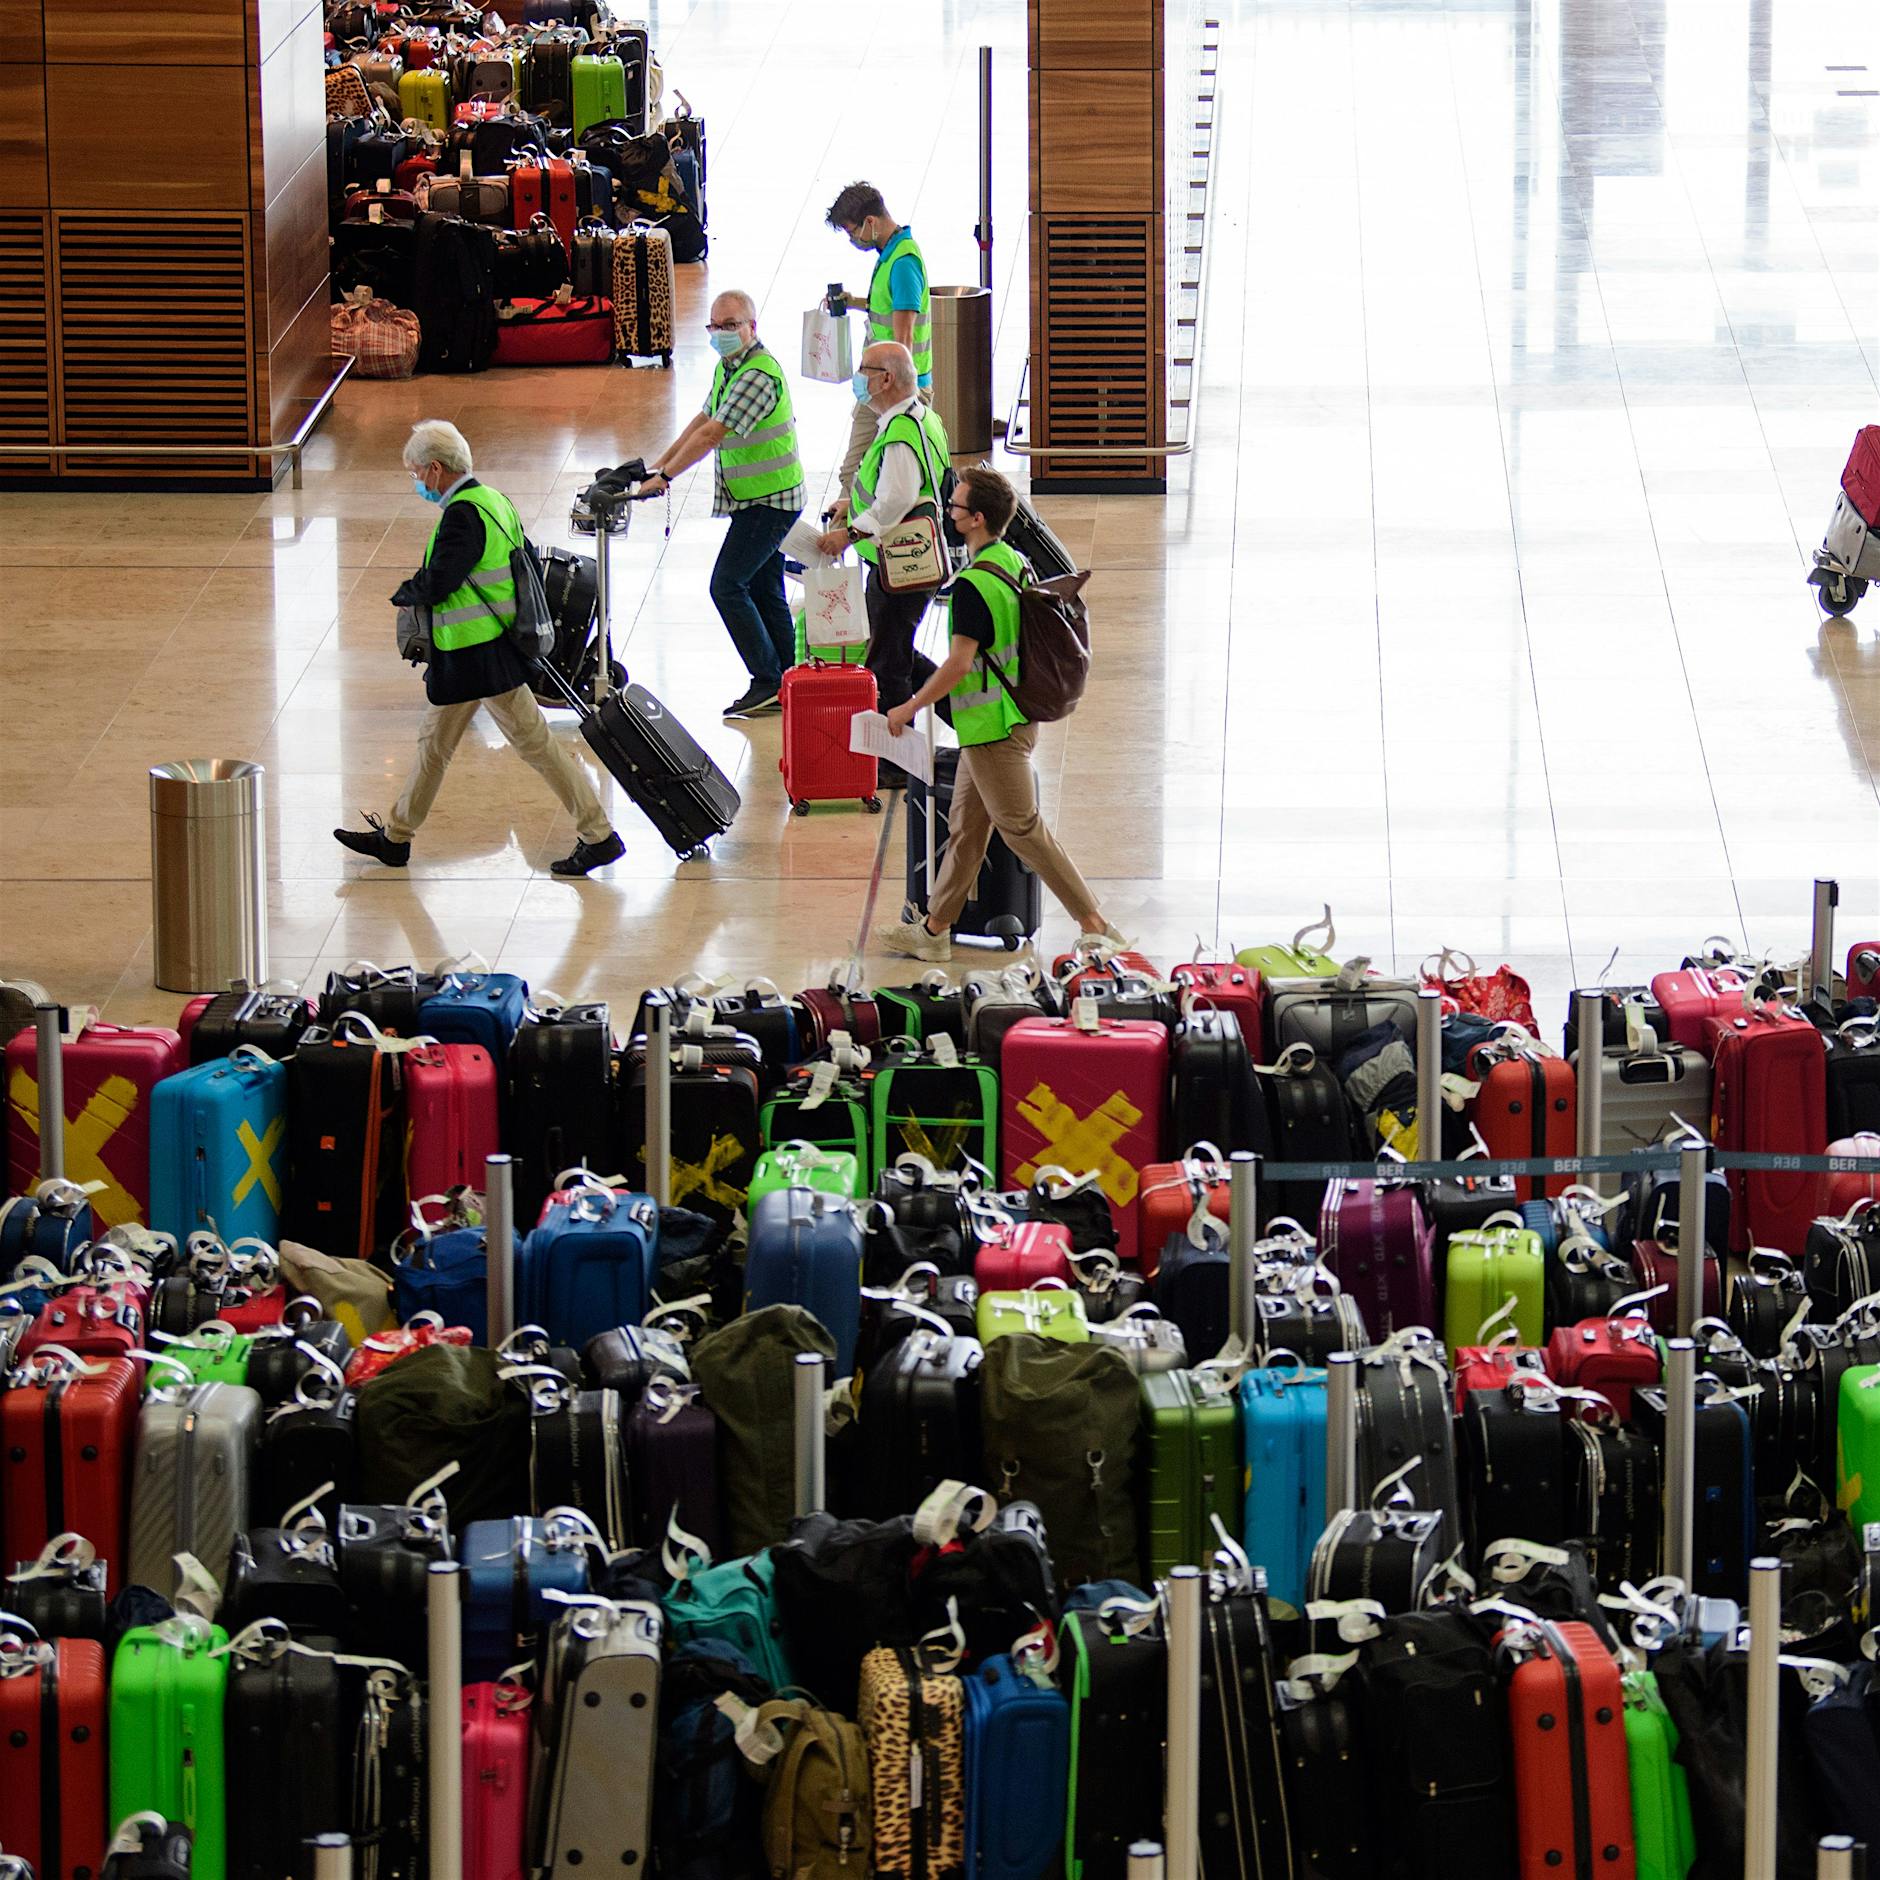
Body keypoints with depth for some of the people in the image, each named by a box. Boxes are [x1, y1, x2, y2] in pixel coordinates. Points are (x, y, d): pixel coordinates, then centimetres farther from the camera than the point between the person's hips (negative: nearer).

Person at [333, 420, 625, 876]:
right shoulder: (492, 500, 9)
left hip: (482, 657, -11)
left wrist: (405, 595, -4)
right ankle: (395, 838, 30)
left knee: (534, 744, -3)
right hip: (470, 660, 11)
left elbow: (437, 583, -27)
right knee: (435, 742, 19)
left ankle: (599, 836, 2)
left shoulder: (463, 514, -21)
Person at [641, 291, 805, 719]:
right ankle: (784, 685, 17)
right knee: (765, 591, 12)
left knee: (727, 586, -11)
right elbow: (703, 421, 19)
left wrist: (664, 477, -25)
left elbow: (711, 435, -27)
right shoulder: (727, 367, 10)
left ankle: (768, 681, -9)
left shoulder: (760, 375, -23)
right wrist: (658, 462, 14)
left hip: (769, 502, -10)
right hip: (755, 500, 10)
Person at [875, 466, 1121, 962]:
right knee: (966, 826, 15)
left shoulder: (973, 586, -23)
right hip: (1017, 713, 10)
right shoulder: (1016, 562, 5)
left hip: (992, 726, -10)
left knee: (1022, 829, -1)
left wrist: (908, 708, -11)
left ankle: (1095, 925, 2)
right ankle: (934, 930, 24)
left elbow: (958, 665, -24)